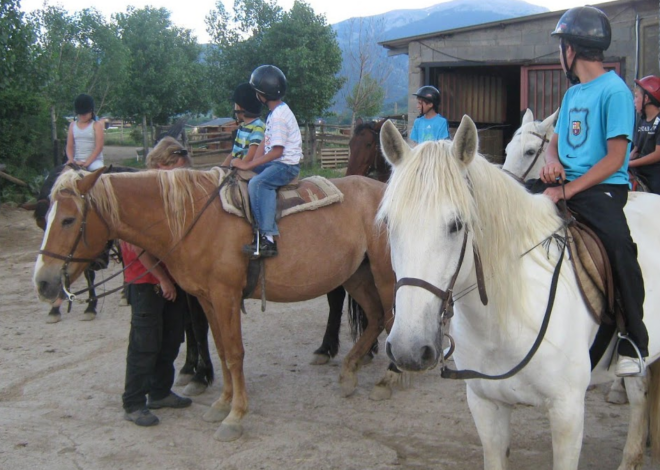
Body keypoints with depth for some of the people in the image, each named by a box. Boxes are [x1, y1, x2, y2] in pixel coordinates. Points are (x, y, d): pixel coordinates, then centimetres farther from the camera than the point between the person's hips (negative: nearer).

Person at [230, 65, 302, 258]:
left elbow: (277, 151, -23)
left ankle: (267, 238, -37)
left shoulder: (279, 115, -18)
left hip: (287, 165, -11)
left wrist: (248, 165, -21)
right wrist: (250, 164, 0)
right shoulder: (275, 112, 14)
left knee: (257, 183, -32)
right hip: (276, 162, 11)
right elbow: (265, 142, 13)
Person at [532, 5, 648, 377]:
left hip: (603, 188, -8)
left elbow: (615, 157, -15)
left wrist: (568, 191, -19)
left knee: (620, 245, -32)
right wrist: (552, 162, -4)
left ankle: (635, 342, -22)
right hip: (564, 183, 8)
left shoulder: (614, 91, -9)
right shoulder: (573, 92, 15)